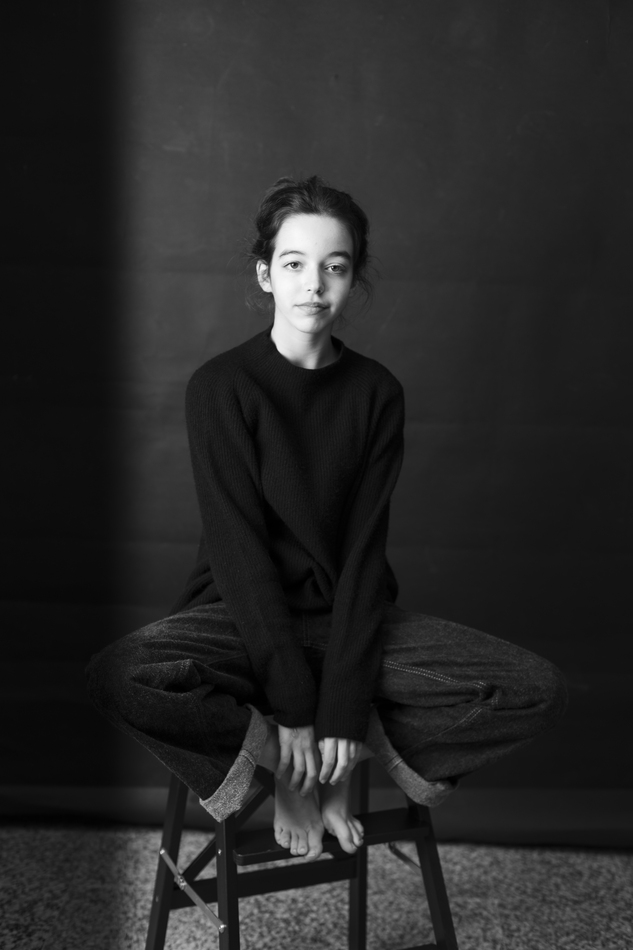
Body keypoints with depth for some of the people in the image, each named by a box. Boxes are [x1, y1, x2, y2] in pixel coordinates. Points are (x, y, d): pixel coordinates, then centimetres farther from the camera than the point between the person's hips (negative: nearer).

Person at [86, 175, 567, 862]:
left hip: (347, 613, 2)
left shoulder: (376, 393, -2)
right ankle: (280, 754, -10)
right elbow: (240, 549, -15)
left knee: (538, 691, -17)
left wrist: (342, 704, -17)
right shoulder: (221, 386, -10)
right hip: (241, 615, -2)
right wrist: (292, 706, -20)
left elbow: (364, 550, -8)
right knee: (117, 678, -33)